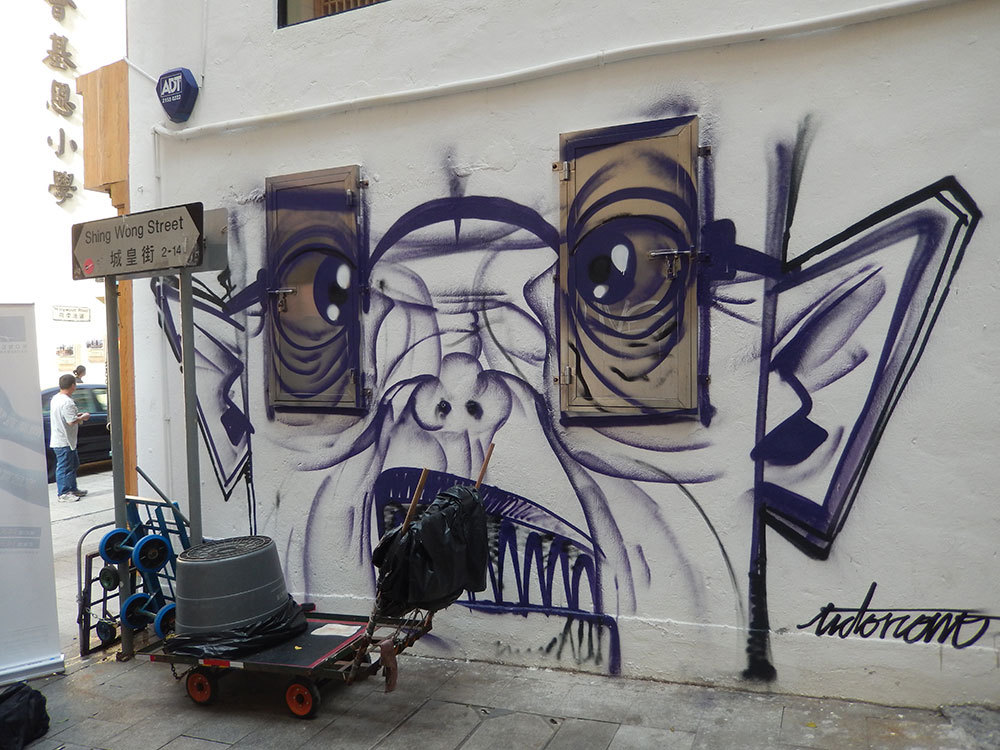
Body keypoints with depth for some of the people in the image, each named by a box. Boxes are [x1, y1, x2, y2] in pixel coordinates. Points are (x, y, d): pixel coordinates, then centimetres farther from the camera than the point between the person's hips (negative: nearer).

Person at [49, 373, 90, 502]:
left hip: (58, 439, 10)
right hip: (64, 442, -10)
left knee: (73, 463, 20)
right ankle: (63, 494, 6)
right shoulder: (67, 402, -23)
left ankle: (73, 489, 30)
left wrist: (77, 415, 13)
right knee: (64, 467, -1)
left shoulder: (55, 398, 9)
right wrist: (83, 417, -11)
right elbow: (71, 421, -28)